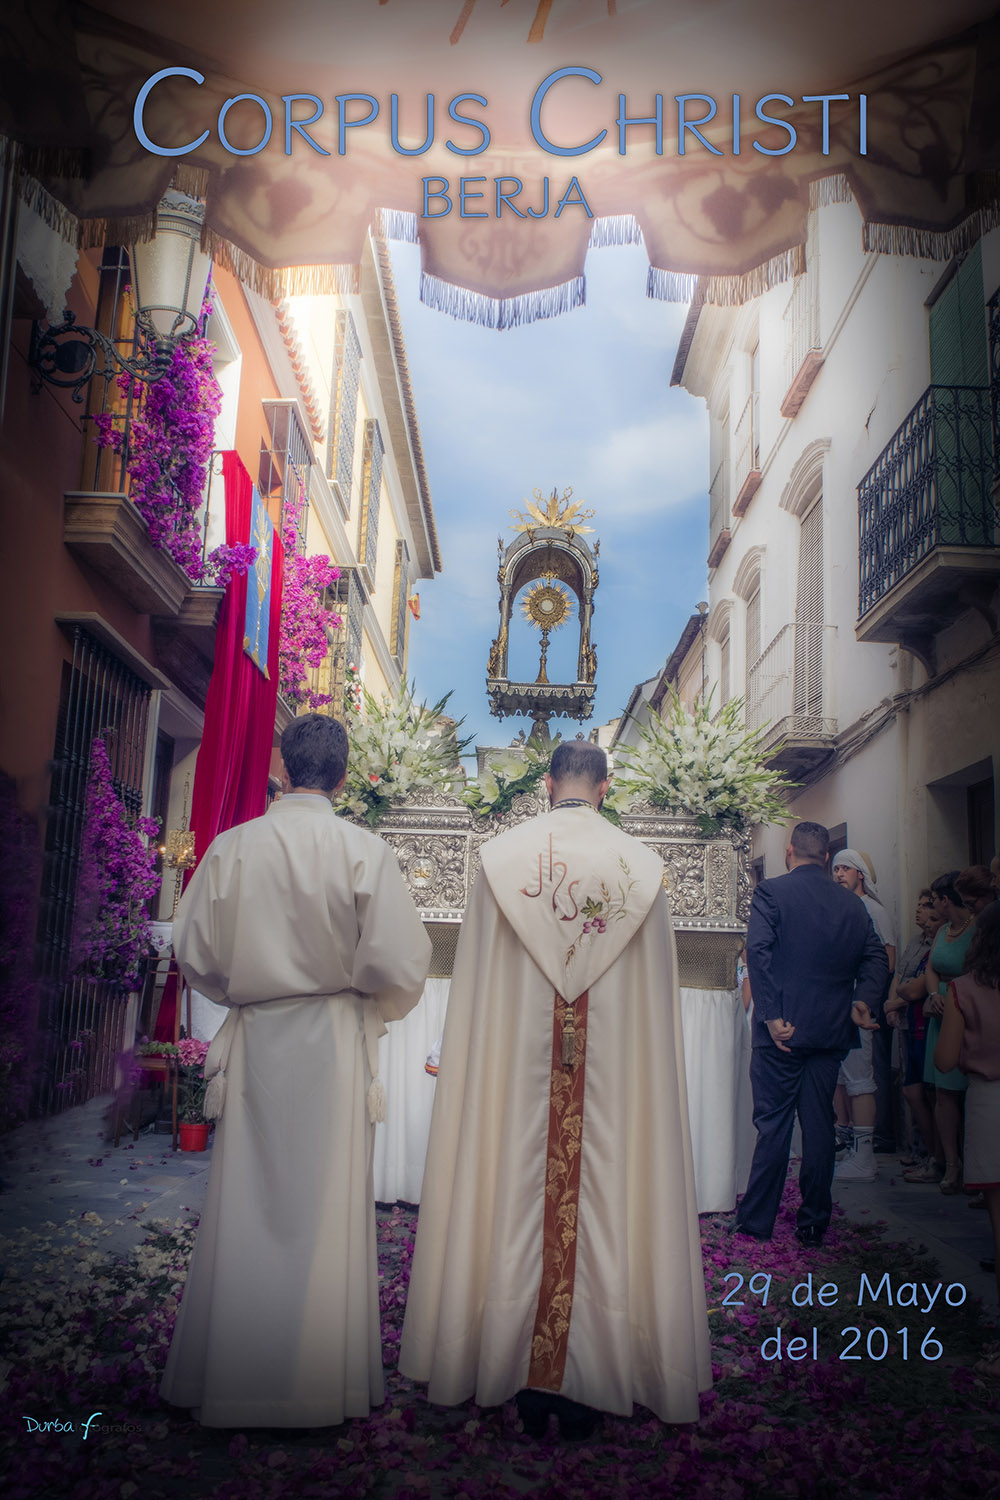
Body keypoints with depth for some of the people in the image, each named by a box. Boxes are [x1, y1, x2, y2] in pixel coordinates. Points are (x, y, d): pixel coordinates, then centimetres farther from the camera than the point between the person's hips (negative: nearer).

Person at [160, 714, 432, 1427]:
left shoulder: (230, 848, -4)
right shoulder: (365, 852, -11)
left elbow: (195, 953, 4)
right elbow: (399, 964, -12)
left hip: (253, 1042, 2)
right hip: (336, 1044, -2)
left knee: (246, 1208, 12)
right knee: (329, 1208, 8)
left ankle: (232, 1373, 24)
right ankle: (322, 1382, 18)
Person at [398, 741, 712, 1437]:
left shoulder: (501, 856, -2)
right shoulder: (643, 864, -1)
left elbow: (476, 986, 2)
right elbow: (656, 994, 3)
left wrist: (478, 1060, 11)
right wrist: (640, 1066, 12)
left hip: (516, 1068, 1)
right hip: (614, 1070, 0)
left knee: (519, 1200, 8)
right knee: (603, 1202, 6)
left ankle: (526, 1379, 17)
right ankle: (588, 1384, 14)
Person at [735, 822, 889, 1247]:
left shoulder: (771, 892, -6)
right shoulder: (850, 902, 9)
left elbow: (758, 951, -16)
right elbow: (875, 954, 3)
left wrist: (772, 1015, -15)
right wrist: (863, 999, -6)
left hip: (783, 1030, -4)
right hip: (832, 1030, 4)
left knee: (773, 1123, 3)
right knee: (819, 1123, 10)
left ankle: (757, 1221, 11)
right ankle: (814, 1223, 17)